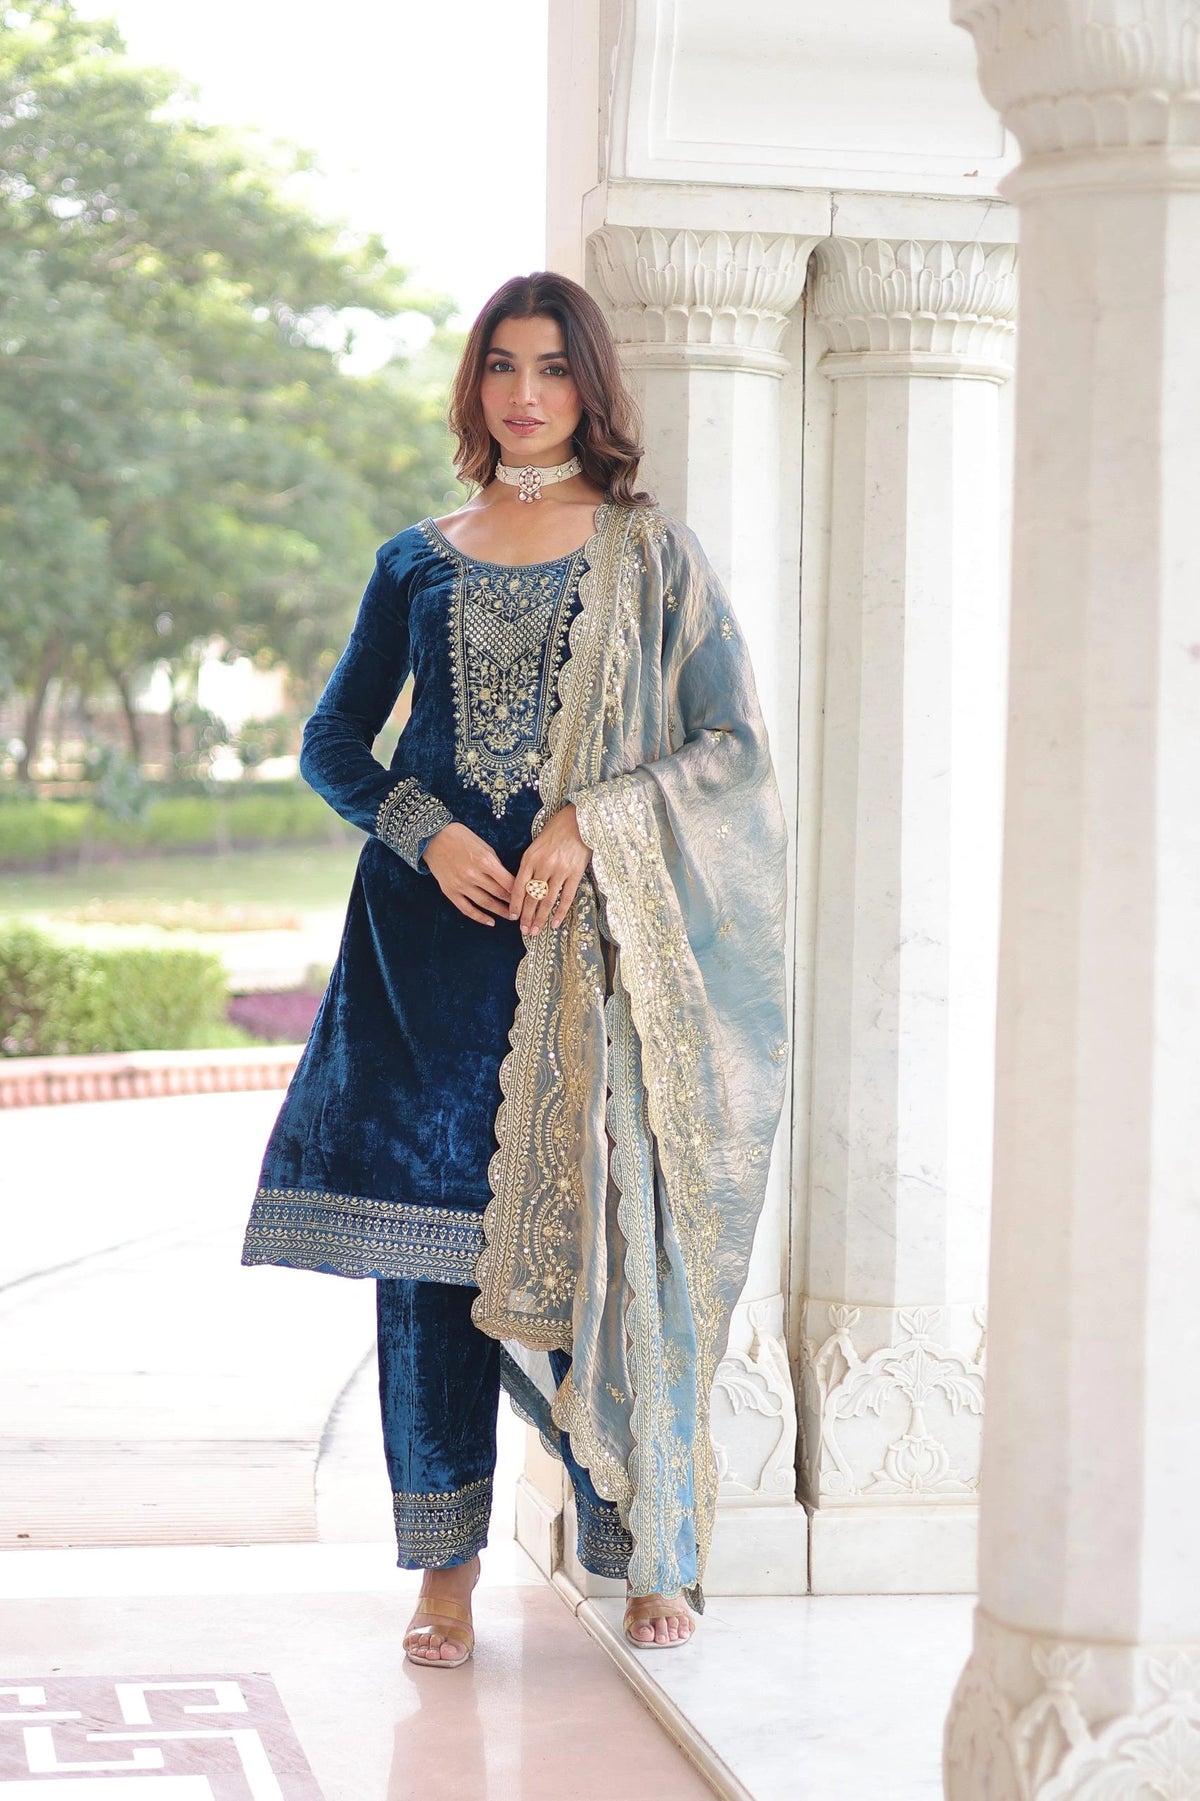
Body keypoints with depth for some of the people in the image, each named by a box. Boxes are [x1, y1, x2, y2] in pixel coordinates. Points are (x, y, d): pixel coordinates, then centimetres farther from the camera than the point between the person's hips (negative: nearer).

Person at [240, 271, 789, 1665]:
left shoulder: (652, 556, 6)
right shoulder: (419, 563, 13)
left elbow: (734, 746, 1)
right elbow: (333, 742, 15)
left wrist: (592, 823, -13)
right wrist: (426, 830, -4)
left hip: (593, 935, -2)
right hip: (435, 926, 2)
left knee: (601, 1223, -5)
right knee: (430, 1232, -1)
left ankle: (652, 1551, 9)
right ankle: (447, 1565, 6)